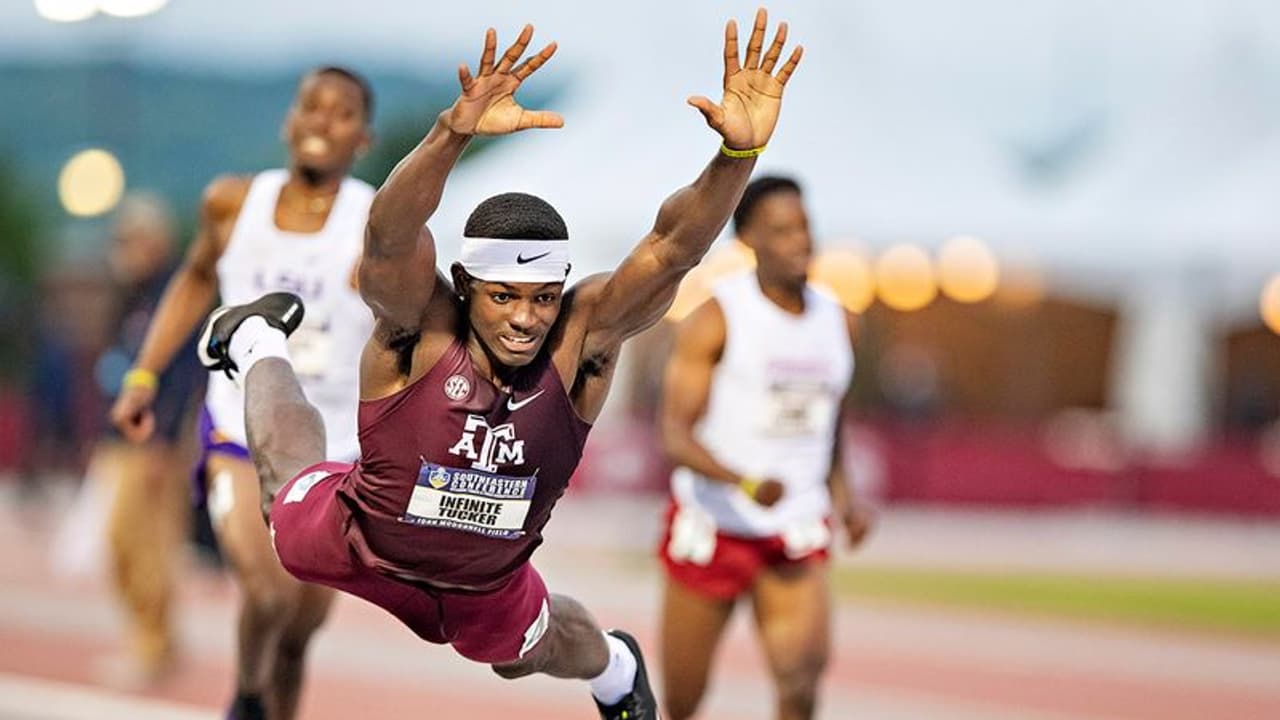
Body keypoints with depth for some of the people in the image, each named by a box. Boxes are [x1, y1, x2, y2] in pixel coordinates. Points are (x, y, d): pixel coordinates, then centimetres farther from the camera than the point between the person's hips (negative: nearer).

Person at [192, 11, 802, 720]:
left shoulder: (581, 337, -29)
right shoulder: (422, 325, -35)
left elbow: (672, 246, -40)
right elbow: (390, 234, -55)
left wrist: (740, 151, -58)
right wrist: (454, 131, -72)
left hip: (487, 589, 1)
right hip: (350, 546, -1)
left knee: (526, 655, 29)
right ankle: (258, 342, 57)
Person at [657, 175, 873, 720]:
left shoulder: (838, 322, 6)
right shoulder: (717, 319, -10)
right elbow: (675, 436, -16)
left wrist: (841, 496, 8)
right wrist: (746, 483, -32)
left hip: (796, 533, 3)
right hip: (711, 526, -3)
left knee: (803, 673, -21)